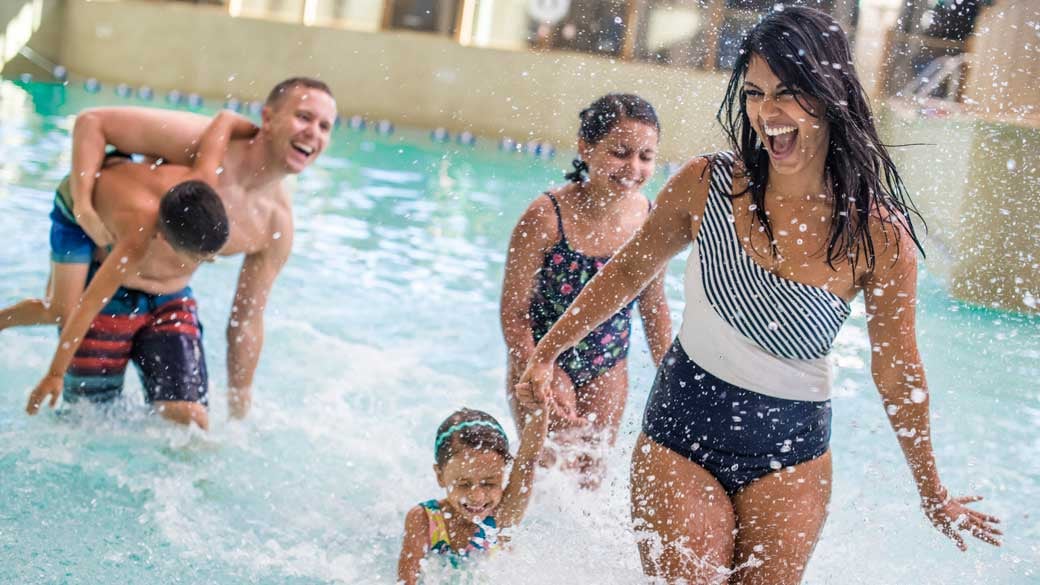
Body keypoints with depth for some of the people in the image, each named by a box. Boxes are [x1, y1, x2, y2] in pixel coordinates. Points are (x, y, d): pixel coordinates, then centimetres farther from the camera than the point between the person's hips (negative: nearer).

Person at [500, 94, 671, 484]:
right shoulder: (546, 218, -25)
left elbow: (654, 307, 3)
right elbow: (514, 313, -18)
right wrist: (545, 380, -25)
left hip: (606, 372, 4)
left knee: (591, 475, 15)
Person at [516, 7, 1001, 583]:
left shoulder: (879, 234, -13)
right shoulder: (706, 184, -12)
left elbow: (897, 371, -1)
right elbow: (628, 271, 5)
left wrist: (933, 495, 9)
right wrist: (547, 352, 9)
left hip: (792, 453, 1)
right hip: (682, 427, 0)